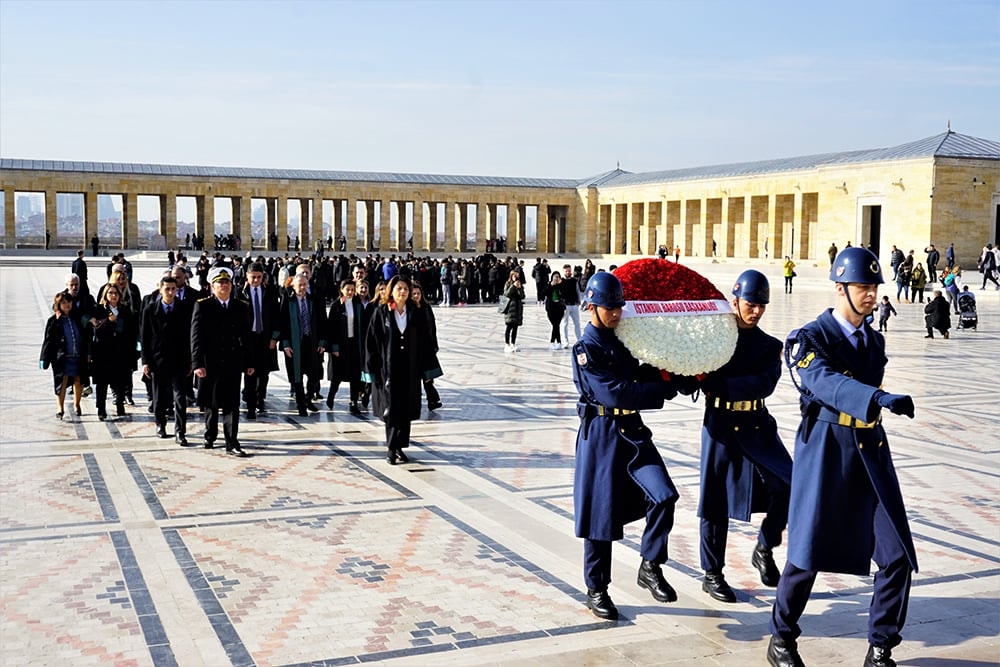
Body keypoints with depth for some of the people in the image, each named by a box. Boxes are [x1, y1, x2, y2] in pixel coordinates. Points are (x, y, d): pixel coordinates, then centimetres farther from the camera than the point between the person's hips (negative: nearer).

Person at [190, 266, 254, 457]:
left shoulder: (241, 307, 8)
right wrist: (197, 363, -13)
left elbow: (246, 337, 10)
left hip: (233, 363, 2)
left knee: (232, 404, -2)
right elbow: (196, 336, -6)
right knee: (211, 402, 11)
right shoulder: (202, 306, -1)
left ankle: (232, 443, -2)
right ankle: (210, 436, 31)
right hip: (210, 363, -1)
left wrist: (249, 362, 6)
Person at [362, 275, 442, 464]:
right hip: (388, 369, -3)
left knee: (406, 410, 5)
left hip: (410, 369, 3)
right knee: (391, 410, 1)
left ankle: (399, 446, 17)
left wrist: (428, 368, 3)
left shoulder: (415, 314, 4)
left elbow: (425, 342, 6)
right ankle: (391, 449, 11)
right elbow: (372, 342, -4)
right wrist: (372, 370, -8)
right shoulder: (380, 313, -3)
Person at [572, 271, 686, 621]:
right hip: (601, 435, -6)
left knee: (663, 496, -11)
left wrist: (664, 374, -6)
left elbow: (640, 377, 14)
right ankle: (596, 589, 19)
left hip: (633, 431, 6)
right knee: (601, 512, 3)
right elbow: (614, 394, -21)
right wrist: (666, 388, -17)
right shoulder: (586, 349, -12)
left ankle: (650, 567, 7)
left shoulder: (624, 339, 10)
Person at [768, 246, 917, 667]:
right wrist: (879, 399, -45)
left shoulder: (874, 340, 11)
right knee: (807, 555, 2)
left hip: (871, 454, 6)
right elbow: (827, 383, -30)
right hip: (825, 455, -6)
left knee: (898, 557, 0)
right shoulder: (809, 339, -10)